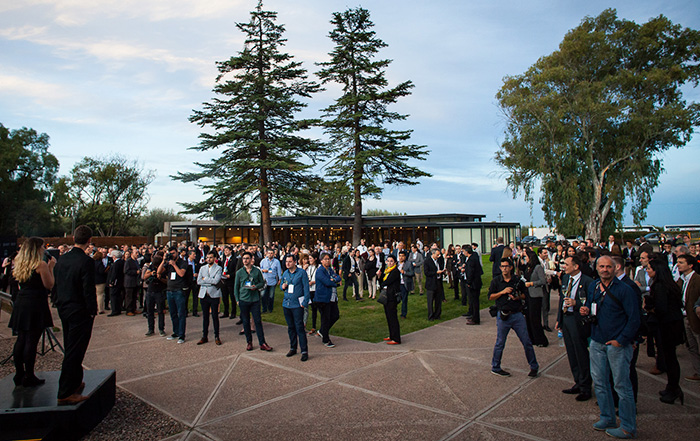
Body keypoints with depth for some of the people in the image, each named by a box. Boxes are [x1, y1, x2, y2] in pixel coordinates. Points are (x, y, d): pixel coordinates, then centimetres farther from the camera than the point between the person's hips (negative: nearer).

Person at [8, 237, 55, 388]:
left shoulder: (20, 264, 10)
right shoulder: (41, 264, -12)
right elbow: (49, 285, -10)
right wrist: (51, 267, -2)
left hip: (21, 303, 8)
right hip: (35, 304, -8)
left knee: (21, 339, 13)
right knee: (31, 341, -2)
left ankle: (19, 375, 21)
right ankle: (29, 377, 4)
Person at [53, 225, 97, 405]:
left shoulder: (62, 259, 4)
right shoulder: (86, 261, -19)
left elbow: (56, 285, 10)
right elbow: (89, 290, -20)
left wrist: (60, 305, 18)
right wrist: (93, 311, -9)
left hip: (64, 309, 8)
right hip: (80, 312, -8)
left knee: (71, 350, 20)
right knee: (74, 351, 0)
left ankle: (75, 382, 34)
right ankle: (65, 393, 5)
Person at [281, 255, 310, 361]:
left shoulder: (302, 272, -6)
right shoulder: (285, 273, 11)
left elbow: (306, 288, -7)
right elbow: (281, 284, 24)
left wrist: (304, 303, -13)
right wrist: (282, 286, -1)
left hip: (297, 304, -6)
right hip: (286, 304, 6)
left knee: (299, 328, -7)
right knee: (290, 327, 14)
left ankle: (304, 351, 0)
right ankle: (293, 348, 27)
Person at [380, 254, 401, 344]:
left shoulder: (395, 271, -13)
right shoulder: (386, 271, 15)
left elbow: (387, 282, -16)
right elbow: (381, 282, 12)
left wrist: (382, 284, 1)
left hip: (392, 297, -9)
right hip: (387, 297, 9)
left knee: (392, 317, -6)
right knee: (388, 317, 14)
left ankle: (396, 339, -1)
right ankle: (392, 336, 25)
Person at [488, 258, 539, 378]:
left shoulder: (517, 280, 4)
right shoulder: (496, 281, 0)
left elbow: (525, 295, 13)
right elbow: (490, 296, -1)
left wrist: (518, 297, -8)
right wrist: (502, 292, -13)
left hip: (517, 315, 2)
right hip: (503, 316, -2)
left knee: (527, 341, 5)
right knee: (500, 343, 5)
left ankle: (534, 367, 23)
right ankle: (495, 368, 20)